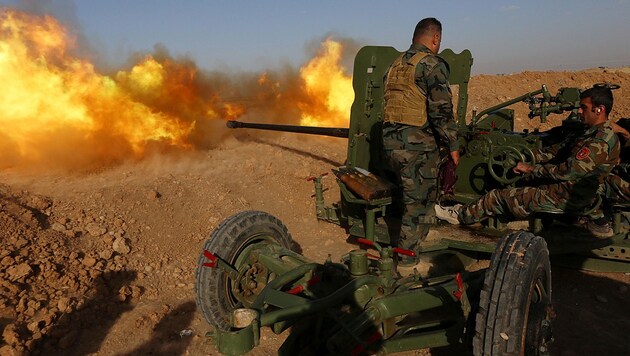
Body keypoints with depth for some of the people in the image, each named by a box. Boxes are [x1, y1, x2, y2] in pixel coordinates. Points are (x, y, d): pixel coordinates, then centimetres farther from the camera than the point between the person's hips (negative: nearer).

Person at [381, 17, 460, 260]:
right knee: (419, 206, 3)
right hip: (417, 146, -8)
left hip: (390, 142, 8)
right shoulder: (432, 65, -10)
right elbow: (441, 111, -15)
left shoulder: (395, 65, 16)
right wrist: (452, 145, -7)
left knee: (409, 199, 23)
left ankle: (407, 247, 34)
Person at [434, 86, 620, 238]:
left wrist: (531, 169, -16)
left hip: (568, 198, -10)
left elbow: (567, 171, -26)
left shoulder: (601, 141, -23)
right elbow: (562, 151, 12)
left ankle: (462, 215, 14)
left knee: (501, 196, -2)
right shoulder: (597, 133, 10)